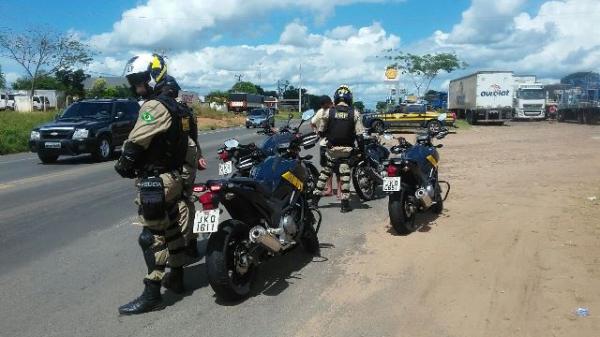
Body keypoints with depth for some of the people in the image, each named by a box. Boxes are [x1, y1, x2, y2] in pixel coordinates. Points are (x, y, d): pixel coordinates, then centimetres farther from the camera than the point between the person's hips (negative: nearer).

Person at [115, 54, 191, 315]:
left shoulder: (155, 106, -16)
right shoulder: (173, 105, 16)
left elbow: (136, 144, -21)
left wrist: (123, 165, -4)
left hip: (155, 182, -10)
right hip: (173, 177, 10)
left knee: (152, 236, -6)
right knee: (171, 228, 18)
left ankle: (152, 293, -1)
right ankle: (177, 277, 31)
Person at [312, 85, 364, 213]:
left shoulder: (329, 112, -4)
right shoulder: (354, 113, -5)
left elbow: (321, 132, 3)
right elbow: (359, 134, -6)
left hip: (332, 149, 1)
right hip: (347, 149, -1)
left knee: (325, 172, 14)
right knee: (345, 175, 4)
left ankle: (315, 198, 17)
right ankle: (345, 204, 6)